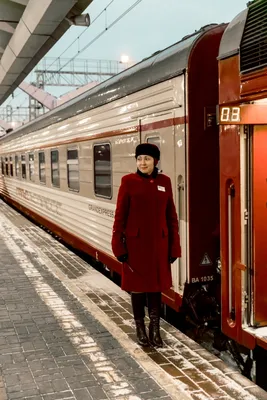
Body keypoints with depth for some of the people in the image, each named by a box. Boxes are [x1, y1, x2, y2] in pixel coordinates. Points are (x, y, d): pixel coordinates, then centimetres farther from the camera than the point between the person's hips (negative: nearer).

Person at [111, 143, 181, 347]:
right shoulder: (128, 181, -6)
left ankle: (155, 329, 23)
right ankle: (140, 327, 24)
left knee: (157, 285, 10)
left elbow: (171, 216, 5)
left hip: (158, 243, 2)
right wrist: (118, 246, -9)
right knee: (138, 285, 8)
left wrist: (174, 246, 2)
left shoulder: (165, 181, 2)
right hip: (136, 243, -2)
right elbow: (120, 216, -5)